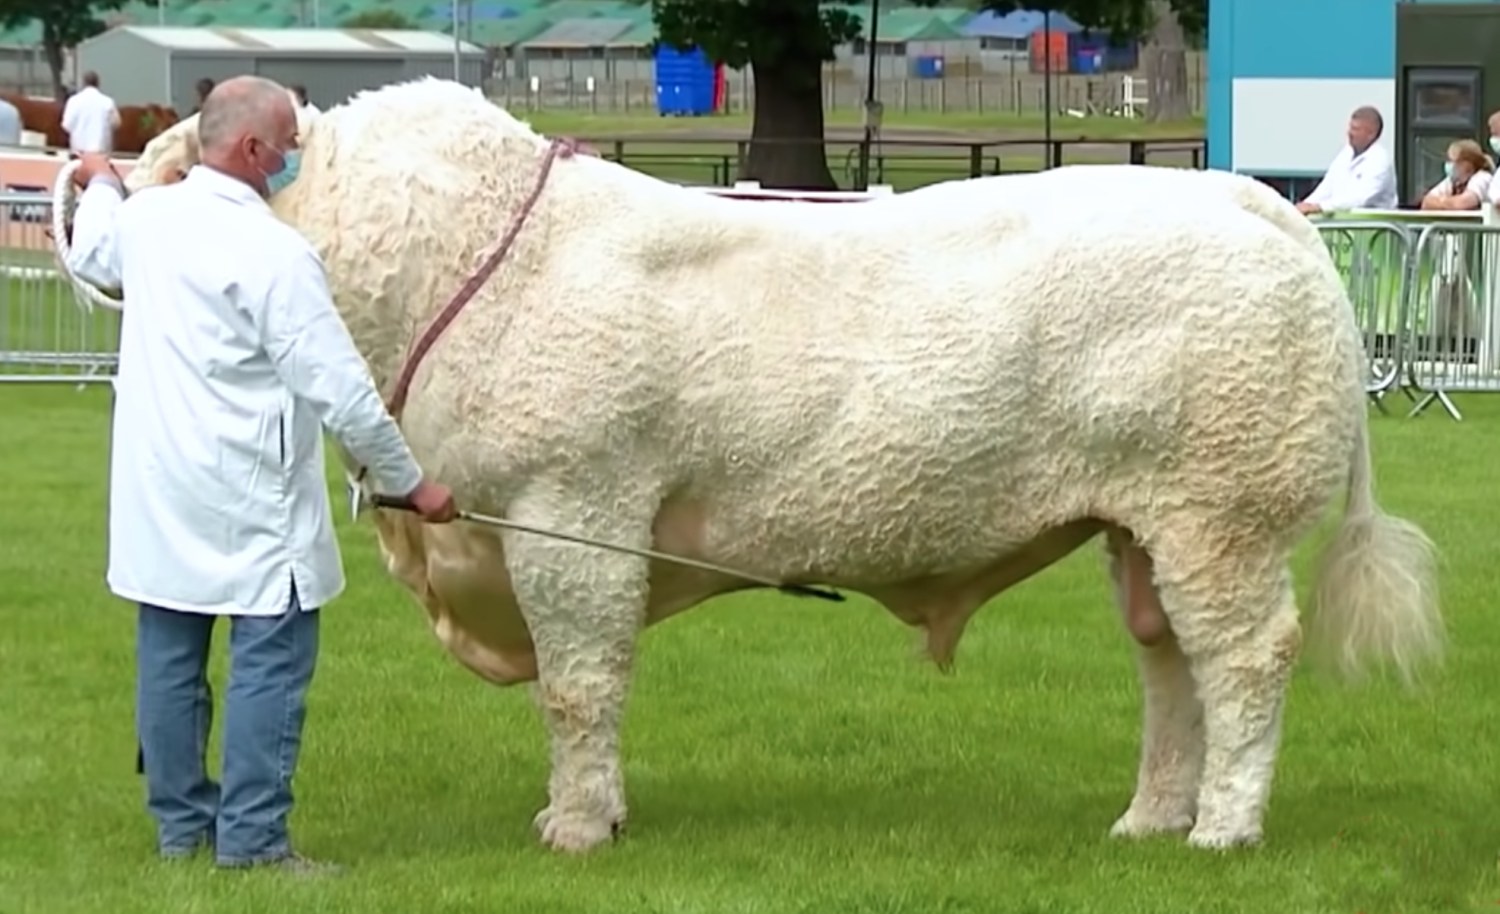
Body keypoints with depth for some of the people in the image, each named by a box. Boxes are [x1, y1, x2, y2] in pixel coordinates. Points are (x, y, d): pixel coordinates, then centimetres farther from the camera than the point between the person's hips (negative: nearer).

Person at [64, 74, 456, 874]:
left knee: (169, 657, 13)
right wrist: (410, 484, -7)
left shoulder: (145, 218, 3)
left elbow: (90, 255, 30)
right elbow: (340, 391, -18)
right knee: (271, 658, -4)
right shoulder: (273, 252, -19)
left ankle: (181, 825, 21)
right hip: (250, 500, -8)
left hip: (157, 485, 8)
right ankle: (250, 837, -5)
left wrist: (100, 187, 52)